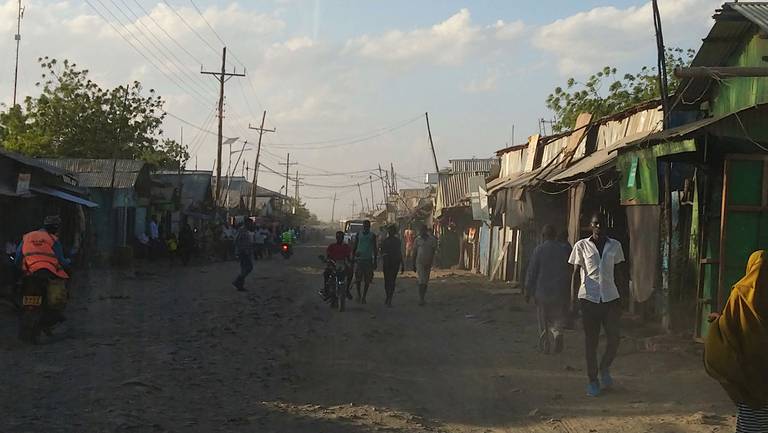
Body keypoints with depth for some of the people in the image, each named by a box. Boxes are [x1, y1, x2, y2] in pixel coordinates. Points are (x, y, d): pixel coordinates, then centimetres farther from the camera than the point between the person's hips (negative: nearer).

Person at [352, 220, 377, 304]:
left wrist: (375, 261, 5)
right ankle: (358, 295, 14)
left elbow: (375, 249, 8)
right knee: (358, 279, -5)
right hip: (359, 259, 0)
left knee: (367, 280, -1)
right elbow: (354, 247, 12)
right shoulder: (358, 235, 7)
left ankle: (364, 296, 9)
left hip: (369, 259, 0)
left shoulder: (372, 235, 6)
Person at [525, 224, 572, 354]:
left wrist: (528, 290, 2)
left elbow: (532, 271, -6)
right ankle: (557, 334, -11)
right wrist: (568, 293, 14)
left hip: (542, 291, -2)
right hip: (559, 292, 2)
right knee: (556, 318, 14)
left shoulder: (539, 250, -7)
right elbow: (569, 272, 5)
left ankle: (545, 346, 11)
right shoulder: (564, 250, 1)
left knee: (543, 320, 9)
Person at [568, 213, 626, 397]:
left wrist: (623, 296, 9)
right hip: (589, 297, -2)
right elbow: (576, 272, 4)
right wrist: (574, 297, -3)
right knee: (591, 340, 2)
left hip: (611, 297, 2)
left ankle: (605, 369, 23)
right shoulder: (582, 246, 3)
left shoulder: (615, 245, 9)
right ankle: (592, 380, 11)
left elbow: (619, 271, 14)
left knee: (614, 337, -5)